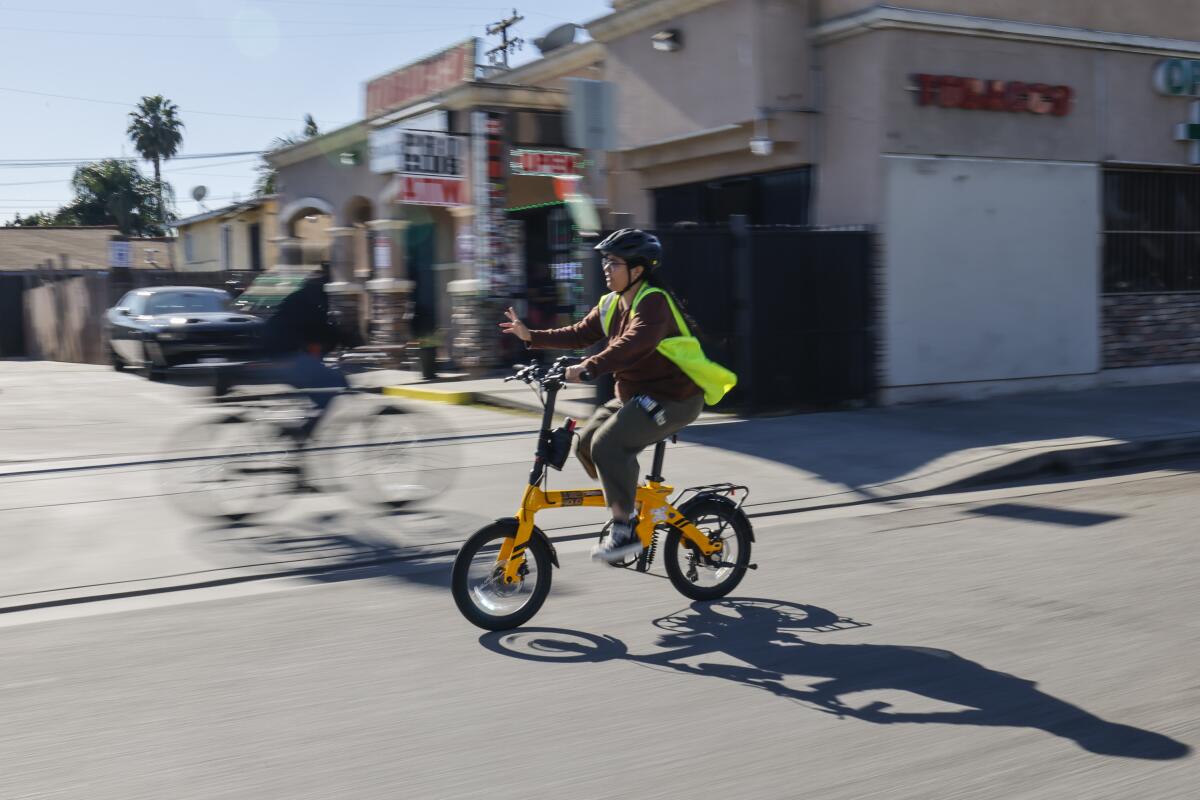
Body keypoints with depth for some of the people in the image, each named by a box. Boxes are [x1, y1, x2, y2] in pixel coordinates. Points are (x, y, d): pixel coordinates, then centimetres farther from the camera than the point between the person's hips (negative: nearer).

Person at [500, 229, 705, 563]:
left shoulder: (654, 301, -20)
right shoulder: (611, 305, 9)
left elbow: (633, 344, -36)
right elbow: (580, 335, 10)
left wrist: (587, 368, -45)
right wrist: (531, 336, 2)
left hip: (673, 398, -9)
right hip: (634, 396, 10)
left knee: (608, 443, -25)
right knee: (586, 442, 1)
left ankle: (625, 532, -16)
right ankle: (628, 509, 18)